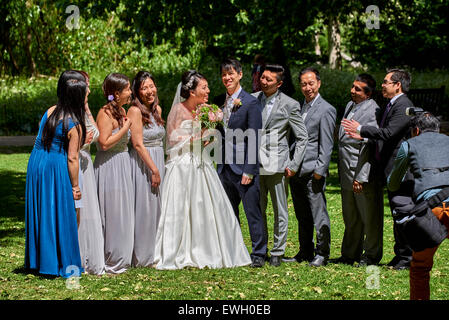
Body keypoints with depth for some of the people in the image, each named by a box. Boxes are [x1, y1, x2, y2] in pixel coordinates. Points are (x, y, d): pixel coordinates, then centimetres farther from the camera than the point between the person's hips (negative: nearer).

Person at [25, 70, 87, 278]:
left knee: (40, 212, 15)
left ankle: (37, 260, 23)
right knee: (59, 215, 3)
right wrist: (75, 186, -6)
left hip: (35, 163, 7)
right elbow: (72, 158, -14)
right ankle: (62, 263, 10)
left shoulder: (50, 111, 3)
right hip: (55, 169, -7)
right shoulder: (74, 125, -16)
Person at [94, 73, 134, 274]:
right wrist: (125, 128, -17)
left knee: (122, 212, 14)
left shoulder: (121, 111, 13)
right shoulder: (105, 113, -16)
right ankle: (112, 263, 4)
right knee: (112, 214, -3)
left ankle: (120, 257, 23)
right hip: (109, 167, -10)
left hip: (122, 166, 10)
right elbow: (104, 143, -23)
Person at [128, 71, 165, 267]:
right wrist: (154, 169, -18)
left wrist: (159, 168, 15)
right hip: (142, 164, -8)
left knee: (156, 208, 12)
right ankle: (140, 257, 3)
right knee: (142, 210, -4)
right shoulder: (135, 111, -12)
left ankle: (153, 254, 21)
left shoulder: (157, 109, 11)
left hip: (158, 162, 8)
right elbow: (138, 144, -17)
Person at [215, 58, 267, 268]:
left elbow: (254, 139, -11)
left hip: (244, 167, -7)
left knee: (252, 211, -3)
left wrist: (249, 170, -15)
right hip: (224, 168, 7)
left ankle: (258, 254, 4)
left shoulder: (251, 103, -8)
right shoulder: (220, 104, 12)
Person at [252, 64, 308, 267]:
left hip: (277, 165, -3)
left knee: (280, 211, 2)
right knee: (257, 210, 6)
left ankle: (277, 252, 11)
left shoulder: (290, 105, -1)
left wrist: (294, 165, -4)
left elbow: (302, 137, 1)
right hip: (255, 165, 3)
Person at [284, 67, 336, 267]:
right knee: (302, 216, 14)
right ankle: (305, 252, 22)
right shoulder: (301, 108, 16)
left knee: (318, 214, -3)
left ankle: (322, 254, 6)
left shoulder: (326, 110, -7)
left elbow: (326, 145, -11)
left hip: (312, 172, -8)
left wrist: (319, 170, -15)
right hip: (296, 171, 8)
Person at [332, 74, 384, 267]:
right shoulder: (350, 106, 11)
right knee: (350, 218, 18)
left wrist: (360, 178, -22)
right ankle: (350, 255, 28)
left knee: (370, 217, 5)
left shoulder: (372, 112, -17)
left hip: (363, 175, -9)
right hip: (347, 174, 9)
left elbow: (368, 148, -20)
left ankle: (371, 256, 16)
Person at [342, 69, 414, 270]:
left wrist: (360, 129, -15)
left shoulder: (403, 106, -15)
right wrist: (363, 136, 6)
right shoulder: (391, 106, 18)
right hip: (392, 170, 10)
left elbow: (388, 133, -23)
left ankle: (407, 257, 2)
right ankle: (400, 254, 21)